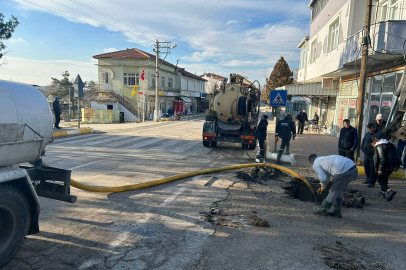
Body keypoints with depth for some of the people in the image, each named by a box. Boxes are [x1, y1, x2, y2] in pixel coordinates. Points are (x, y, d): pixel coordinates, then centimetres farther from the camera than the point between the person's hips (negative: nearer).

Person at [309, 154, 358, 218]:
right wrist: (322, 187, 54)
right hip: (354, 170, 8)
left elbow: (323, 178, -6)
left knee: (334, 191, 11)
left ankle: (322, 210, 27)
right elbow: (327, 175, 44)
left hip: (345, 173, -8)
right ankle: (337, 211, 31)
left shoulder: (315, 164, 7)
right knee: (339, 189, 25)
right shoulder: (326, 158, 33)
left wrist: (323, 186, 17)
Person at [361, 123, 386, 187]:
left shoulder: (380, 134, -5)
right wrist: (362, 147, 12)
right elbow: (363, 141, 26)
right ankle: (368, 179, 29)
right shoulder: (367, 134, 16)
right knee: (366, 167, 14)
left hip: (374, 154, -7)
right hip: (366, 154, 7)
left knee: (373, 168, -4)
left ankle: (372, 182, 1)